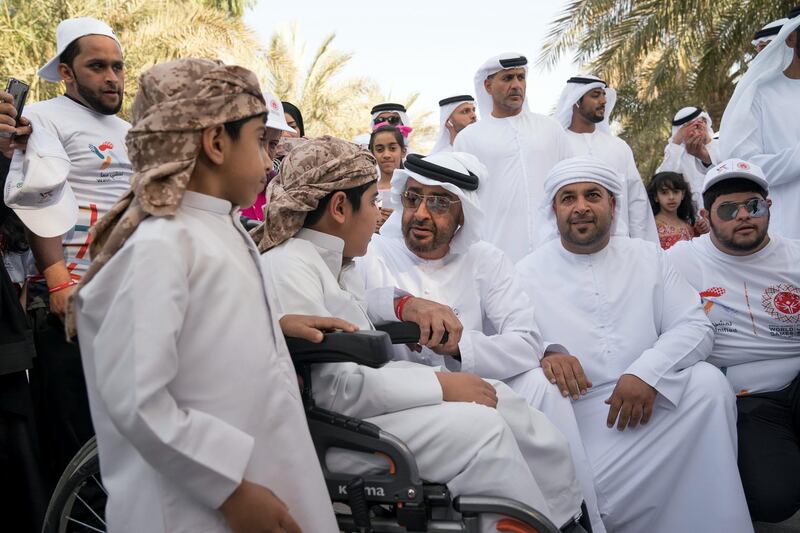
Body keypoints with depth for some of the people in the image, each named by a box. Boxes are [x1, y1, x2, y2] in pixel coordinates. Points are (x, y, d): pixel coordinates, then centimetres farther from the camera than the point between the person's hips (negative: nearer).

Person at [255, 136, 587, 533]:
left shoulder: (330, 260, 11)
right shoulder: (287, 267, -18)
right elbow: (333, 388, -25)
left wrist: (404, 302, 11)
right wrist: (439, 385, -19)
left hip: (363, 395, 10)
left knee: (496, 397, 0)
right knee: (479, 427, -21)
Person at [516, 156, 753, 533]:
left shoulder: (648, 257, 13)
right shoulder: (527, 273, 6)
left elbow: (695, 326, 3)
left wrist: (647, 372, -16)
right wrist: (542, 354, -26)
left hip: (649, 403, 4)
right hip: (576, 420, -3)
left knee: (708, 381, -24)